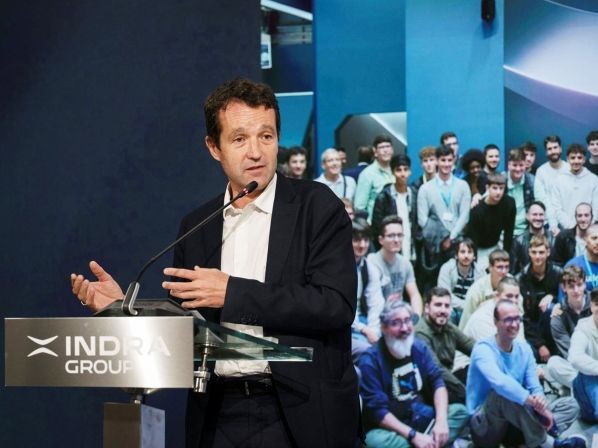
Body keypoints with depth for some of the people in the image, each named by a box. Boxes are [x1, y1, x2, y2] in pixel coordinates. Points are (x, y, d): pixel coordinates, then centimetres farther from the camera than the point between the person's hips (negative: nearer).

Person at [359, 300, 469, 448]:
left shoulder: (419, 347, 5)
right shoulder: (371, 361, -12)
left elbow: (437, 381, -1)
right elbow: (377, 410, -18)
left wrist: (441, 420, -20)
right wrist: (413, 435, -26)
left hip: (423, 418, 6)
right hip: (391, 426, -5)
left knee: (459, 411, -15)